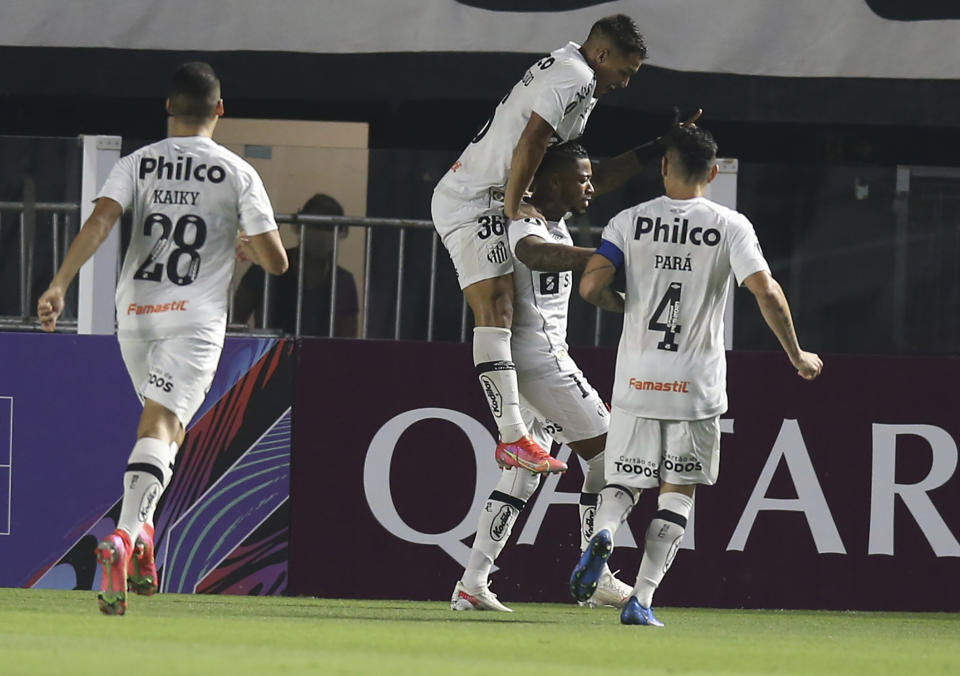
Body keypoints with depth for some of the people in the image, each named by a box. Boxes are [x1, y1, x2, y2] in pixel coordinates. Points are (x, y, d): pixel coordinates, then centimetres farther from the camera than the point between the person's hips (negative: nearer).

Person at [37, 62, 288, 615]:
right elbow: (277, 262, 0)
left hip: (134, 314, 3)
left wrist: (60, 285, -15)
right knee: (159, 429, -13)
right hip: (196, 318, -3)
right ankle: (124, 537, -35)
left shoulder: (138, 164, 7)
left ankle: (143, 535, 10)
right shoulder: (238, 174, 1)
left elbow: (100, 221, -10)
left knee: (166, 427, 24)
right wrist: (251, 246, 23)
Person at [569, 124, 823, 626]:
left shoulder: (629, 222, 0)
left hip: (636, 380, 1)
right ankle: (641, 599, -2)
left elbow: (591, 287, -9)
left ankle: (604, 530, -22)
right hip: (697, 385, -1)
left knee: (624, 480, 13)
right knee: (678, 489, 10)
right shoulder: (730, 227, -3)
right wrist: (796, 356, 1)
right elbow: (767, 293, -11)